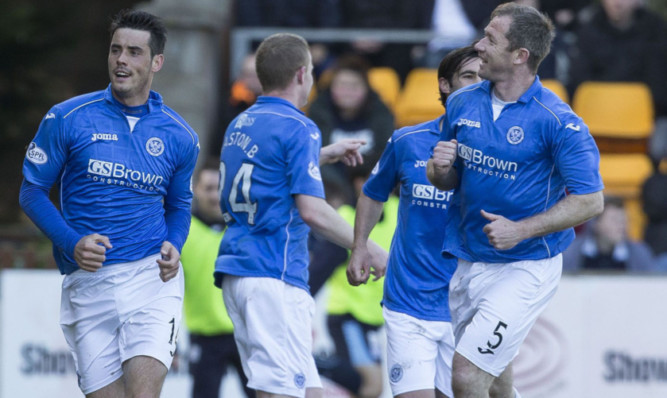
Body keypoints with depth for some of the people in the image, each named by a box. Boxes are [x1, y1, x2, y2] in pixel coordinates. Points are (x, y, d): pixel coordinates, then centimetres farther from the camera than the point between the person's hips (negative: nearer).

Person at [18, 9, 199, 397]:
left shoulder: (179, 136, 6)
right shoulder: (66, 120, 0)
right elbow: (32, 191, 5)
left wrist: (173, 247, -1)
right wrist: (72, 244, -11)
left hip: (152, 278, 0)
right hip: (88, 283, 0)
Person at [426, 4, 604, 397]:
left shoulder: (556, 120, -15)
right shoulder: (462, 103, 4)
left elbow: (590, 200, -15)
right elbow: (446, 179, 17)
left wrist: (520, 230, -21)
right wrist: (439, 168, -8)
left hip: (525, 269, -7)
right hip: (469, 266, 7)